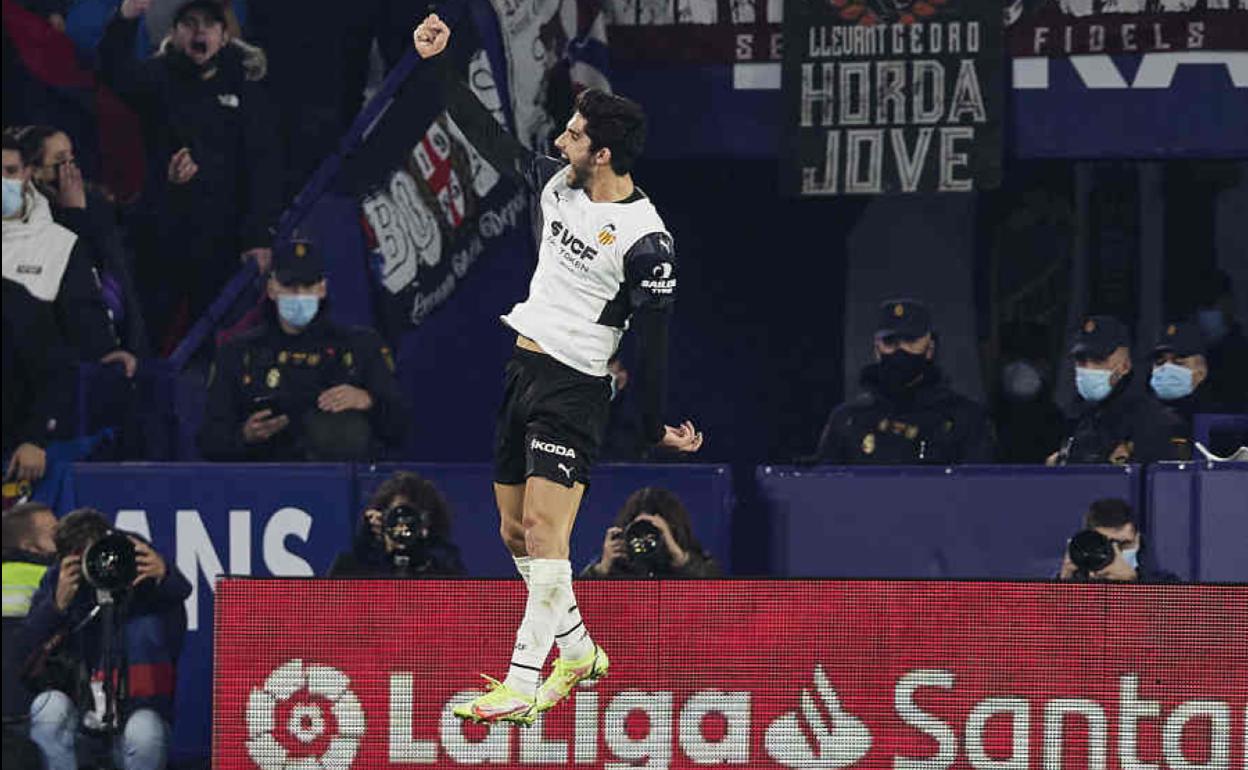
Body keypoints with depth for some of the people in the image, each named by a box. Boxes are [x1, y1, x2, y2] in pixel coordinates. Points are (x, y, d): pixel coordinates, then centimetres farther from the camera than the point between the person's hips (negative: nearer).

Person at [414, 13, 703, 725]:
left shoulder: (646, 240, -16)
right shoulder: (557, 185, 6)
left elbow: (653, 339, -13)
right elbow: (492, 138, 17)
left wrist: (658, 425, -12)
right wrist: (442, 66, 16)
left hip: (574, 389, -8)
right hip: (520, 369, 8)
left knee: (543, 528, -15)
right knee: (516, 533, 11)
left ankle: (521, 686, -17)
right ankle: (578, 651, 27)